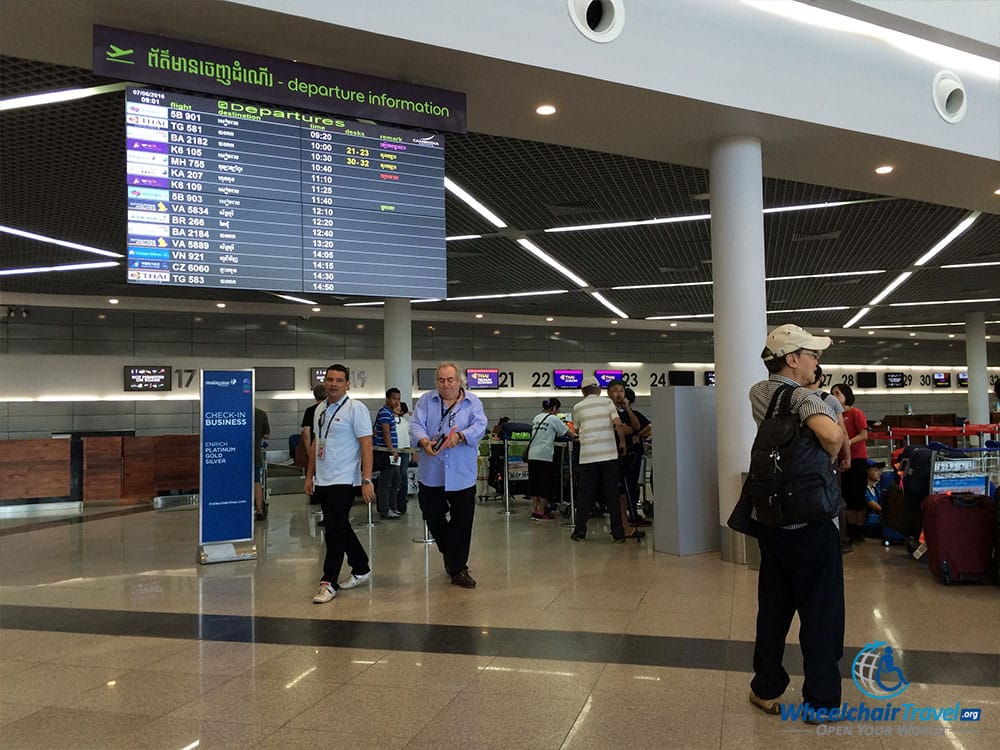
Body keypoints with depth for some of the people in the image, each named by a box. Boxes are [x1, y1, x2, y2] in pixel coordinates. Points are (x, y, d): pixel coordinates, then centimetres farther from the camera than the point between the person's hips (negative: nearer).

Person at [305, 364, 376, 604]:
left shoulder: (356, 409, -9)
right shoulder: (320, 409, 13)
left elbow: (366, 445, -13)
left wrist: (367, 480, -19)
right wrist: (310, 475, 18)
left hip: (344, 481, -8)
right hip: (322, 481, 8)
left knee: (335, 530, -6)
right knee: (340, 528, 15)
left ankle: (329, 583, 3)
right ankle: (361, 569, 30)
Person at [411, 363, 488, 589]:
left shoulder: (472, 402, 4)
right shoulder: (426, 401, 7)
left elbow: (480, 426, -11)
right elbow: (416, 425, -6)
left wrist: (460, 436, -30)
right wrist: (425, 442, -27)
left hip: (462, 474, -1)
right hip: (431, 473, 2)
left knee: (462, 522, 0)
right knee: (432, 517, 10)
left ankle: (458, 569, 14)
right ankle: (449, 553, 39)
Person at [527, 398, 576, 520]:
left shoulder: (537, 417, 17)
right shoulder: (553, 419, -2)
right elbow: (569, 433, -2)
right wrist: (575, 435, 17)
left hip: (532, 454, 6)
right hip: (545, 455, -6)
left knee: (534, 483, 9)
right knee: (545, 483, 2)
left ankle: (534, 510, 10)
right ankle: (541, 512, 5)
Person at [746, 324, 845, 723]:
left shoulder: (757, 393, 6)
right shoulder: (803, 397, -15)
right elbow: (832, 434, -34)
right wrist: (830, 456, -14)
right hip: (811, 521, -6)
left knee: (774, 606, 16)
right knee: (821, 612, 7)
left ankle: (766, 689, 26)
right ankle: (821, 701, 17)